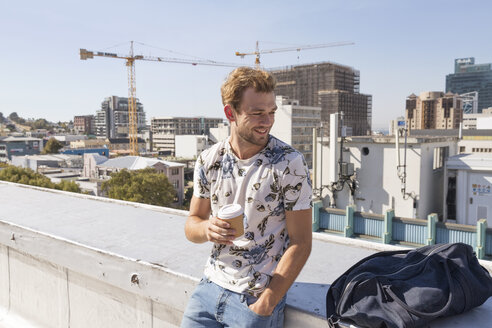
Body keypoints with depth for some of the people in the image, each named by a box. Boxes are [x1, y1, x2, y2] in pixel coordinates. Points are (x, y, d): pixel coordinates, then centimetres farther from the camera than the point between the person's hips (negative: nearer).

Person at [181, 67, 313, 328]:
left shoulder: (290, 163, -14)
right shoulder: (208, 160, -2)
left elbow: (300, 244, -13)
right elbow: (191, 225, 6)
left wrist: (264, 305, -15)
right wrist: (207, 229, -18)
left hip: (256, 298, -4)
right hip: (209, 286, 4)